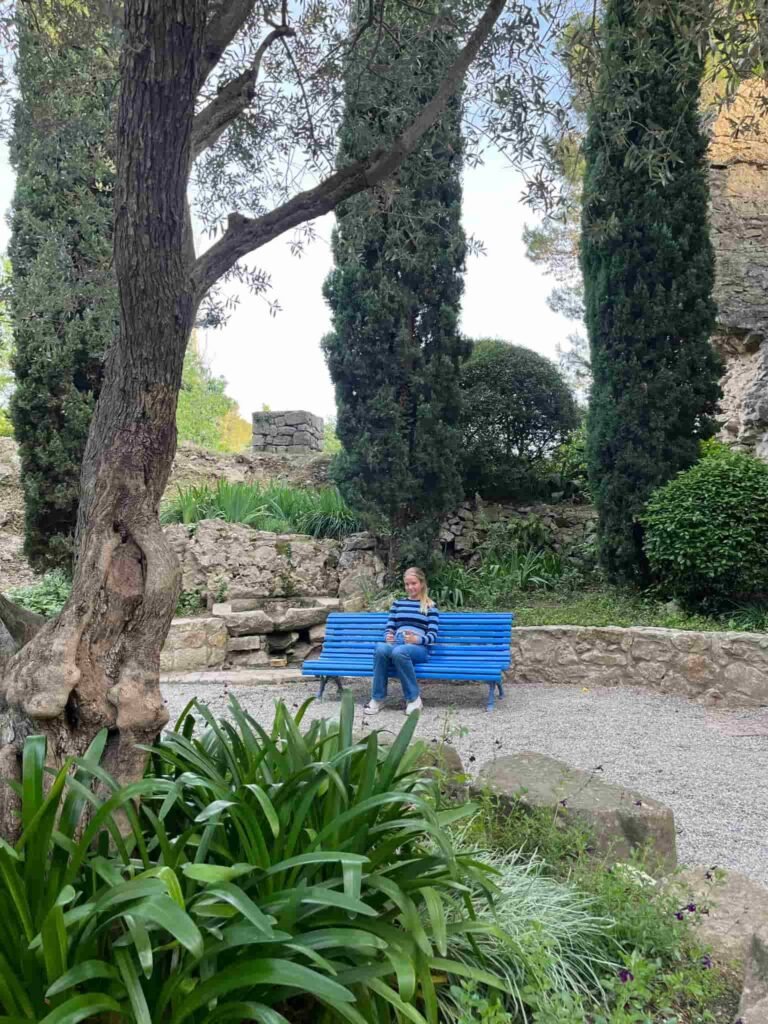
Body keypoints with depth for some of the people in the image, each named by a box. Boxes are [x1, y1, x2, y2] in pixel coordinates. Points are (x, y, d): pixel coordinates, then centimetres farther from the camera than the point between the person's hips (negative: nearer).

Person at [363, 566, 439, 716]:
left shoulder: (430, 606, 12)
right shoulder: (398, 603, 24)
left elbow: (433, 635, 2)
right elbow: (389, 628, 19)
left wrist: (417, 639, -19)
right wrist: (388, 637, -6)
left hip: (419, 647, -3)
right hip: (396, 643, 3)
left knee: (399, 651, -40)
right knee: (380, 648, -35)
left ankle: (413, 698, -25)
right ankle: (378, 698, -26)